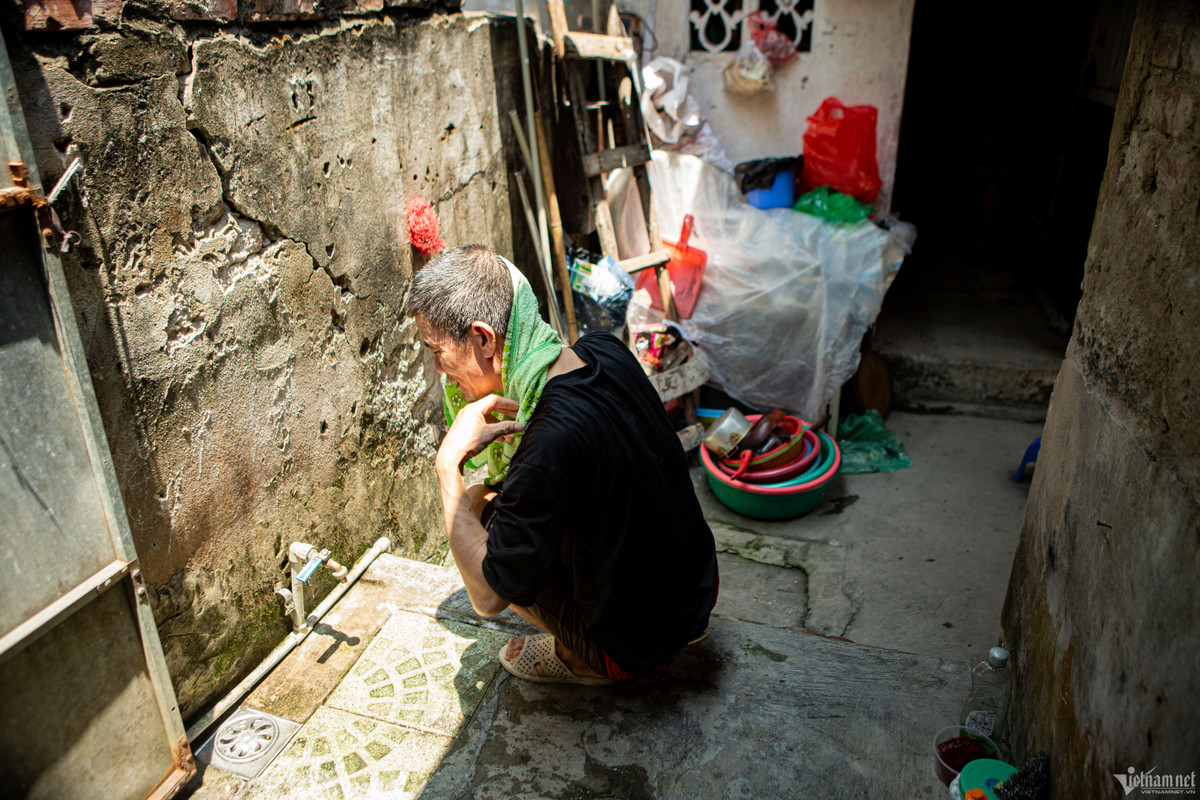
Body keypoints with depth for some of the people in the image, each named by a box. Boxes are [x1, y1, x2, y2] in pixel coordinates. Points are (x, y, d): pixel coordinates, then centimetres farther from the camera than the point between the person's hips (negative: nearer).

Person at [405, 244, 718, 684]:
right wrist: (523, 420, -5)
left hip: (640, 645, -7)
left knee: (476, 508, -1)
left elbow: (487, 597, -24)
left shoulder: (551, 447, -35)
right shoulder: (606, 351, -11)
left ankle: (580, 660, 12)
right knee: (497, 499, 18)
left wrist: (448, 463, -21)